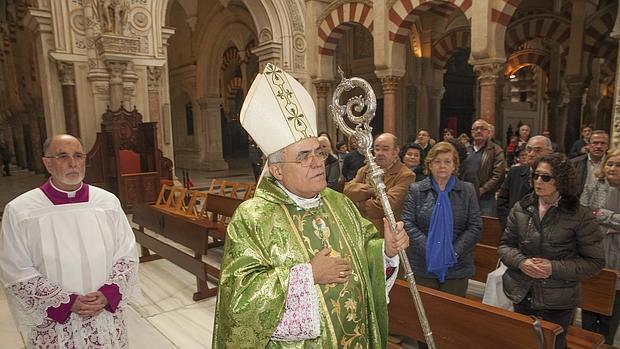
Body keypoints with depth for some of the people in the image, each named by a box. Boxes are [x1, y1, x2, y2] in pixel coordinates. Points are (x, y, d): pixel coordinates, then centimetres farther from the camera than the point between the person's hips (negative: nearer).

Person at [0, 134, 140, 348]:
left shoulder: (108, 201, -3)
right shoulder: (20, 211, -9)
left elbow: (127, 255, -1)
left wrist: (107, 294, -14)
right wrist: (68, 303, -15)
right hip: (54, 325, -1)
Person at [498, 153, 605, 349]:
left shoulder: (580, 216, -11)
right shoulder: (521, 208, -3)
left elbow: (595, 262, -8)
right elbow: (505, 245, 4)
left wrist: (554, 268, -20)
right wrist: (520, 261, -16)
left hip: (557, 303, -3)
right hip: (521, 296, 3)